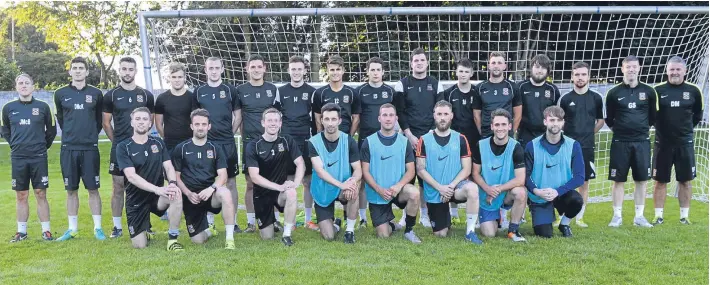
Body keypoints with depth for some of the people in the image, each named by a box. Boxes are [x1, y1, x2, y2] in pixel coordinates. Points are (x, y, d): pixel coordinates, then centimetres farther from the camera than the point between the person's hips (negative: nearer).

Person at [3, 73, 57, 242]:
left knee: (41, 194, 1)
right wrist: (16, 145, 13)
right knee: (21, 195, 7)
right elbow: (5, 131, 18)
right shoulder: (8, 108, 4)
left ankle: (46, 231, 7)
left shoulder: (43, 107, 0)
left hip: (39, 158, -1)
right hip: (18, 158, 2)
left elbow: (51, 130, 9)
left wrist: (43, 146, 8)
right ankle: (21, 231, 16)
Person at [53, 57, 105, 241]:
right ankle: (72, 228, 16)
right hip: (68, 149, 1)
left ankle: (98, 228, 8)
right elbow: (60, 118, 17)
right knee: (71, 190, 7)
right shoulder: (60, 94, 4)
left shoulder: (96, 94, 3)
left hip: (90, 148, -1)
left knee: (93, 189, 2)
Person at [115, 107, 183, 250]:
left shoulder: (158, 143, 5)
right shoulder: (123, 147, -7)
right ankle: (145, 231, 33)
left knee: (176, 195, -33)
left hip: (157, 196, 2)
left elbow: (169, 167, -1)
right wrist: (157, 189, -31)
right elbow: (131, 176, -18)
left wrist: (172, 183, -25)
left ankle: (173, 239, -18)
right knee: (140, 246, -5)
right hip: (136, 200, -2)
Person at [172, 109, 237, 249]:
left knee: (225, 193, -37)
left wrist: (211, 188, -22)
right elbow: (176, 177, 3)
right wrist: (188, 194, -12)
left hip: (209, 194, 0)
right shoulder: (181, 149, 4)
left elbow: (222, 175, -3)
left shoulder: (215, 149, 6)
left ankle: (229, 238, -28)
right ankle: (206, 225, 34)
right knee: (199, 240, -4)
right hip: (190, 197, 0)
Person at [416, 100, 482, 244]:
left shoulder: (460, 139, 0)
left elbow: (466, 169, -3)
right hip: (434, 192, 1)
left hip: (455, 186, 0)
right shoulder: (424, 140, -2)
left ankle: (470, 231, -21)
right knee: (440, 234, 3)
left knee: (472, 188, -36)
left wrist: (451, 186, -17)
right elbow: (420, 170, -5)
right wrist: (440, 188, -15)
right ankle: (446, 219, 40)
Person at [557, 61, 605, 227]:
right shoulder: (565, 99, 0)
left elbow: (600, 121, 15)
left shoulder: (596, 98, 4)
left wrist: (588, 133, 11)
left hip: (587, 147, 2)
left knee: (584, 183, 6)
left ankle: (580, 217, 16)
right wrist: (572, 135, 5)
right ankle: (560, 217, 5)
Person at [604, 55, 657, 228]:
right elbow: (609, 118, 8)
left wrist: (644, 127, 8)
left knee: (641, 180, 6)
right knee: (618, 180, 2)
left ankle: (639, 216, 16)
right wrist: (617, 128, 4)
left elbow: (653, 116, 13)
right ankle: (617, 216, 10)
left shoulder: (649, 91, 4)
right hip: (620, 142, -2)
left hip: (642, 142, 2)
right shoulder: (614, 92, 0)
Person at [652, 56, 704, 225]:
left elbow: (698, 115, 13)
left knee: (685, 180, 7)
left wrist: (686, 127, 8)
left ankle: (684, 216, 18)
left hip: (685, 143, 1)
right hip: (663, 143, -1)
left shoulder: (693, 91, 1)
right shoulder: (657, 90, -3)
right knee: (660, 180, 4)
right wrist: (662, 127, 0)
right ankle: (658, 215, 13)